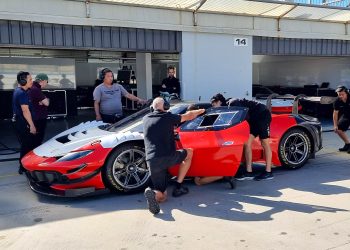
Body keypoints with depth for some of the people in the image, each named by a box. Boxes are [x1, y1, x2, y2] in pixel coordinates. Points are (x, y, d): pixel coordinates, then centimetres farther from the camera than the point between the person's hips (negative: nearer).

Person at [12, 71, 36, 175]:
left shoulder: (18, 90, 12)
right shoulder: (23, 93, -20)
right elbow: (26, 111, -23)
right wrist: (32, 125, -20)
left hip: (19, 121, 10)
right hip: (23, 123, -10)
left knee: (25, 144, 18)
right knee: (27, 145, -2)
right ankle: (24, 167, 5)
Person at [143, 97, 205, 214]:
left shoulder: (146, 119, 15)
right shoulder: (168, 117, 4)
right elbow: (188, 116, 20)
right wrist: (200, 111, 40)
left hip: (152, 162, 4)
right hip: (168, 157, -4)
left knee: (161, 196, 16)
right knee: (189, 153, 29)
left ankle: (153, 193, -23)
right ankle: (178, 187, 21)